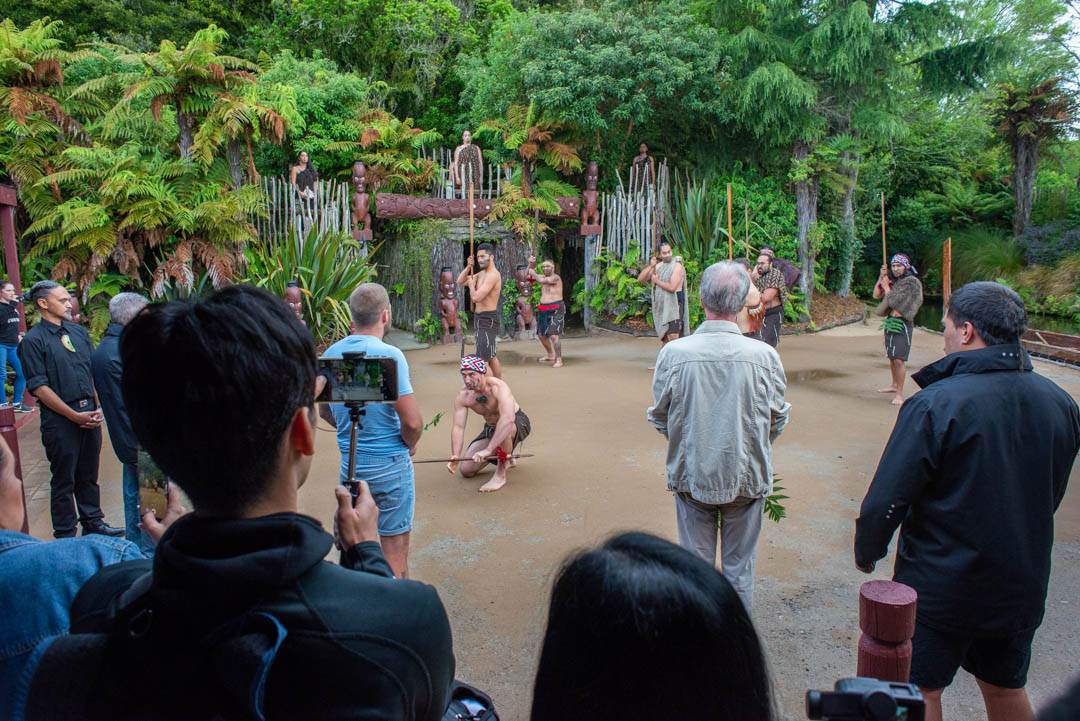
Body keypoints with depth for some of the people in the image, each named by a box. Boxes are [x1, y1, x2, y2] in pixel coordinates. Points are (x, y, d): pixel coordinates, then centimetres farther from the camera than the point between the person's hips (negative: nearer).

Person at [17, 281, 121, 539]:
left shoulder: (79, 332, 9)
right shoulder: (33, 340, -9)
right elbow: (39, 387, -12)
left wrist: (97, 408, 1)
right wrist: (75, 416, -14)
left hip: (89, 415, 5)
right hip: (60, 420, -5)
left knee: (88, 475, 18)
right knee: (64, 480, 7)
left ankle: (93, 521, 32)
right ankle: (65, 536, 20)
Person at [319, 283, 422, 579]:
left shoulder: (331, 354, 0)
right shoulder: (389, 355, -19)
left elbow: (324, 411, 12)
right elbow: (412, 421, -21)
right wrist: (409, 444, -2)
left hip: (350, 463, 6)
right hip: (389, 465, -6)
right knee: (395, 549, 7)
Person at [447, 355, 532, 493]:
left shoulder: (498, 387, -34)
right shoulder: (462, 397, -15)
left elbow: (508, 419, -49)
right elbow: (458, 427, -19)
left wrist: (488, 449, -57)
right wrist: (455, 456, -37)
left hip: (518, 423, -6)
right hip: (491, 428, 6)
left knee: (505, 429, -43)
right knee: (466, 470, 0)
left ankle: (500, 475, -21)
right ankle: (506, 460, 25)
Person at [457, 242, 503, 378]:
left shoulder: (493, 275, -18)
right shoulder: (481, 273, 12)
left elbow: (476, 297, -25)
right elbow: (460, 281, 14)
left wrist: (471, 284, -5)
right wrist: (468, 266, 0)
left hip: (488, 319, -10)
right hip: (481, 318, 10)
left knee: (482, 358, -13)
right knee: (490, 356, 20)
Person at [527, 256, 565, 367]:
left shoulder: (556, 277, -11)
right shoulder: (543, 277, 14)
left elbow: (541, 280, -27)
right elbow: (528, 276, 15)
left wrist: (533, 272, -11)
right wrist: (531, 265, -1)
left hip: (555, 309, -9)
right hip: (544, 310, 9)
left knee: (553, 335, -19)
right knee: (541, 334, 17)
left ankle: (559, 360, -14)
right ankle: (550, 355, 36)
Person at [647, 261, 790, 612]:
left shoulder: (673, 353, -17)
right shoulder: (764, 355, -17)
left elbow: (660, 418, -4)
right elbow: (778, 420, -2)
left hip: (691, 475, 0)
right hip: (747, 477, 0)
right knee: (739, 567, 18)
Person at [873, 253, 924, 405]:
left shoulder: (912, 282, -10)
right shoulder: (894, 282, 11)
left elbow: (894, 301, -16)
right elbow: (876, 296, 10)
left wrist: (886, 287, -4)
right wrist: (881, 277, 3)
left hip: (902, 324, -8)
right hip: (890, 323, 8)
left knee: (899, 360, -13)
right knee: (891, 357, 18)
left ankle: (899, 394, -12)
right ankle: (894, 385, 33)